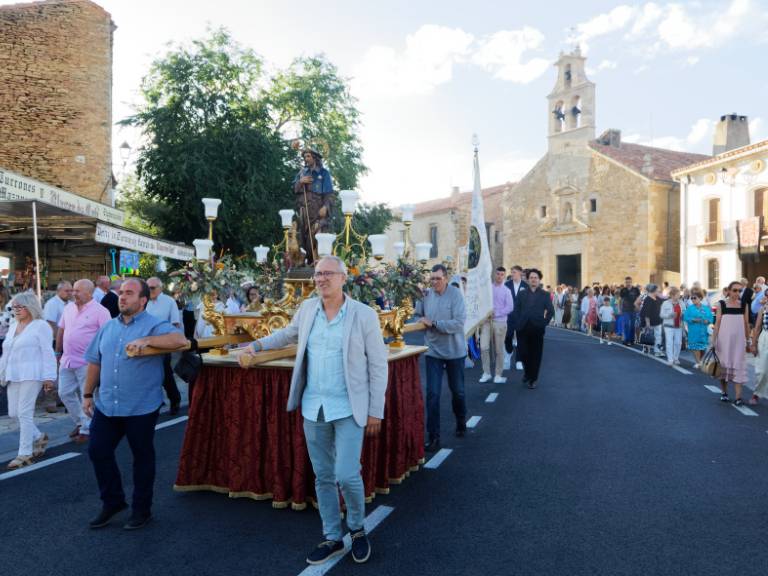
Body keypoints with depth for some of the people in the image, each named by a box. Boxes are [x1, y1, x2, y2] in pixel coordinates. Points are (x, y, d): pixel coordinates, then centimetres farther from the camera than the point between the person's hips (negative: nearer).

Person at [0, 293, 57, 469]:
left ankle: (25, 453, 2)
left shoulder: (41, 325, -5)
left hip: (31, 375, -8)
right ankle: (38, 437, 28)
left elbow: (47, 353, -10)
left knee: (24, 413, -6)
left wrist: (49, 376, -15)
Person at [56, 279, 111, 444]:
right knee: (65, 393, 12)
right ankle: (80, 422, 30)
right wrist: (58, 352, 18)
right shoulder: (68, 308, 9)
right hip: (67, 360, 7)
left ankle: (86, 429, 16)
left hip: (87, 362, -7)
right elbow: (61, 330, 18)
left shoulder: (100, 311, -12)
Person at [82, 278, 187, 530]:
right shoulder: (108, 327, 10)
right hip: (106, 405, 6)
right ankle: (112, 501, 31)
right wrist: (88, 394, 14)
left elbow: (180, 340, -29)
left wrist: (146, 340, -36)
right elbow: (95, 362, 15)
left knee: (142, 457, 9)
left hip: (141, 407, -6)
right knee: (98, 451, 10)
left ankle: (141, 509, 25)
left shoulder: (154, 325, -11)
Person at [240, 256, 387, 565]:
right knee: (323, 477, 13)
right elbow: (288, 333, 23)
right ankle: (332, 538, 30)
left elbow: (378, 365, -7)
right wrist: (257, 345, 11)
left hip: (348, 409, -4)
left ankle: (357, 529, 22)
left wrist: (376, 411, -8)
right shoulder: (307, 308, 2)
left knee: (347, 475, -8)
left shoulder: (364, 315, -11)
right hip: (313, 408, 4)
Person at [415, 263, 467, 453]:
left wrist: (433, 323, -23)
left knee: (457, 391, 17)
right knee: (432, 393, -2)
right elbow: (418, 316, 8)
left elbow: (458, 323, -23)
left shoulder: (455, 294, -16)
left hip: (454, 351, -2)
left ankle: (461, 423, 44)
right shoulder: (426, 294, -6)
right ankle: (433, 436, 8)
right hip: (433, 351, 2)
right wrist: (422, 322, -14)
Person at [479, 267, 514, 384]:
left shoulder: (506, 291, 1)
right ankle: (486, 373, 6)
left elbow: (509, 307, -6)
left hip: (500, 322, -1)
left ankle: (498, 375, 14)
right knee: (484, 347, -7)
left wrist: (496, 314, -14)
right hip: (486, 321, 2)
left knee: (499, 350, 4)